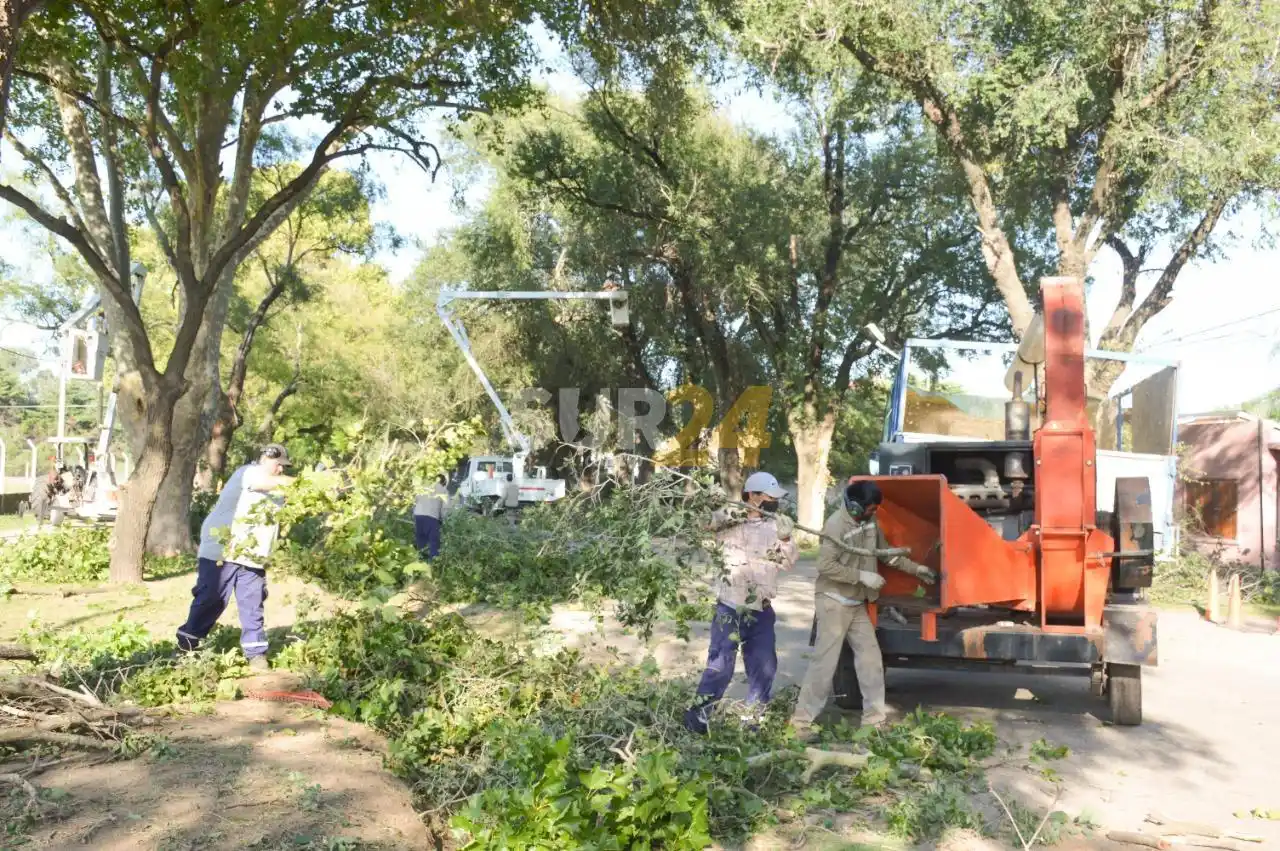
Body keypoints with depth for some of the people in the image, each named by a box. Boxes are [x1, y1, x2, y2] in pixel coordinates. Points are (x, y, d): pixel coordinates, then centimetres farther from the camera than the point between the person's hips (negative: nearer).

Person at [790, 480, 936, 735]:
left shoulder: (870, 521, 3)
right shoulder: (836, 525, -21)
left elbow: (886, 553, 18)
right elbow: (826, 566, -25)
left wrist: (916, 569, 18)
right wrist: (862, 576, -23)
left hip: (857, 604, 8)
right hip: (834, 602, -8)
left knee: (870, 656, 7)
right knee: (825, 661, -6)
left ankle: (875, 717, 16)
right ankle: (801, 720, 2)